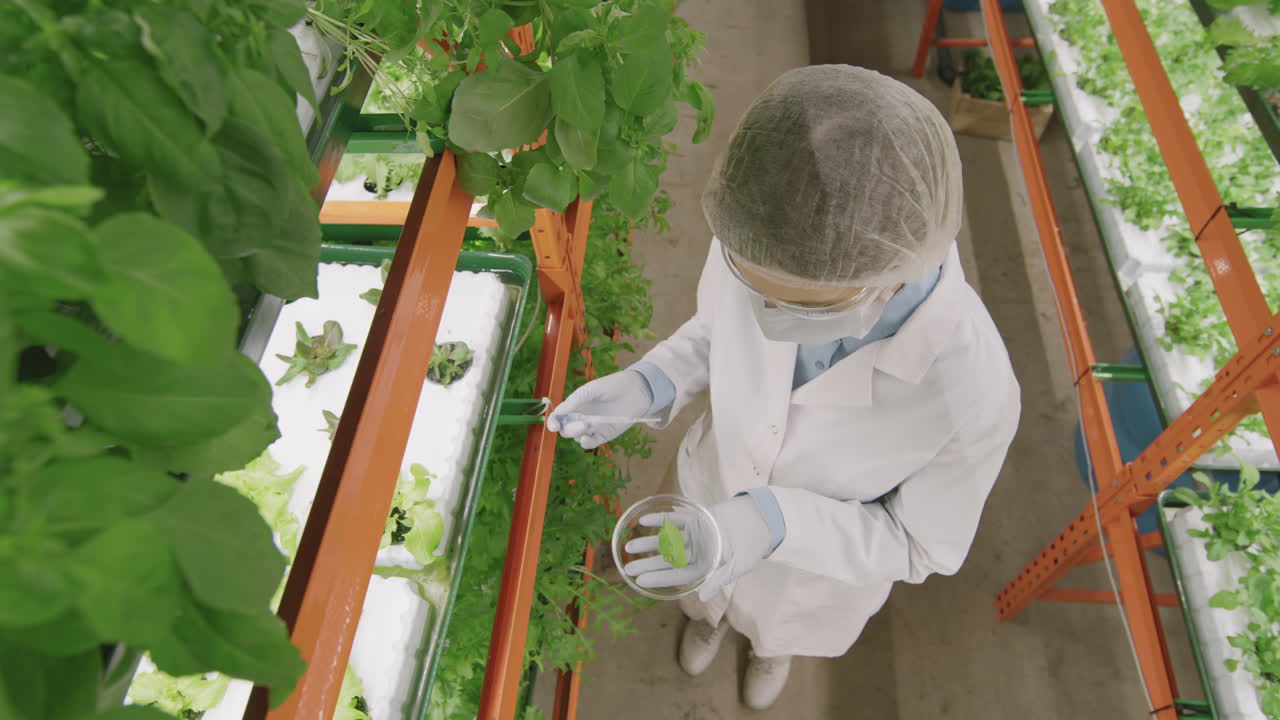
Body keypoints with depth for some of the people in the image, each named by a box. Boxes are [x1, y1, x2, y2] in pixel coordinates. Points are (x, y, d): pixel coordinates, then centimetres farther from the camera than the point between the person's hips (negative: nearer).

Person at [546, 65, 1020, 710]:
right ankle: (707, 615, 75)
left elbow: (920, 545, -23)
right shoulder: (750, 252, -35)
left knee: (784, 622, 36)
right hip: (714, 496, 2)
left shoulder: (973, 396, -43)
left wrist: (779, 525, -40)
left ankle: (774, 647, 75)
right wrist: (647, 385, -29)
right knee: (705, 588, 37)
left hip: (832, 556, -1)